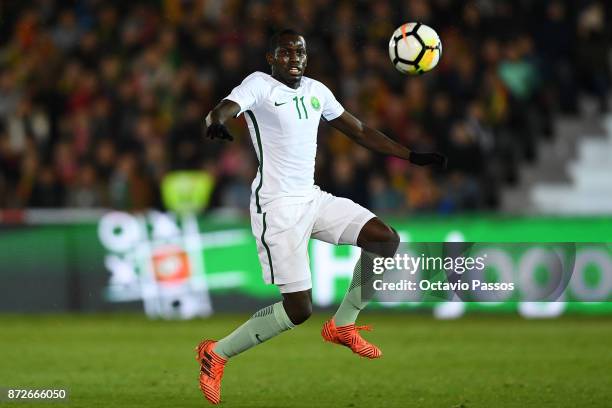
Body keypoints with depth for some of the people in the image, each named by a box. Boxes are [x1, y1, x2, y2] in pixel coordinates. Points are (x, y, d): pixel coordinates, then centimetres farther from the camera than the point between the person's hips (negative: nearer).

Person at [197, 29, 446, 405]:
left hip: (313, 198, 7)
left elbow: (360, 131, 22)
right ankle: (216, 354, 4)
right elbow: (224, 109, -29)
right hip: (277, 206, -7)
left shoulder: (316, 91, 11)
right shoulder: (260, 85, -9)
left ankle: (342, 326, 13)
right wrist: (215, 123, -54)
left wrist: (413, 157, 19)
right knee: (298, 310, -14)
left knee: (387, 239, -4)